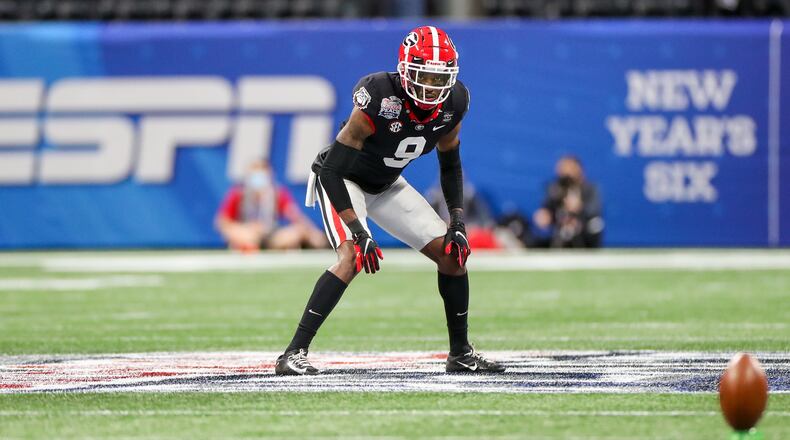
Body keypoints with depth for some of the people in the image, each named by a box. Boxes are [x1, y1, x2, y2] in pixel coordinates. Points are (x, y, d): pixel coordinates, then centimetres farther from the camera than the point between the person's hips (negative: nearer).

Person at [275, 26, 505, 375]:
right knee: (353, 256, -29)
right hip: (342, 180, -7)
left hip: (387, 186, 7)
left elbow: (450, 166, 4)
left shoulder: (453, 104, -15)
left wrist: (457, 221, -6)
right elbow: (333, 170, -31)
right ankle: (294, 354, -27)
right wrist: (357, 231, -35)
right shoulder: (380, 100, -35)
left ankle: (460, 354, 16)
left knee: (452, 253, 0)